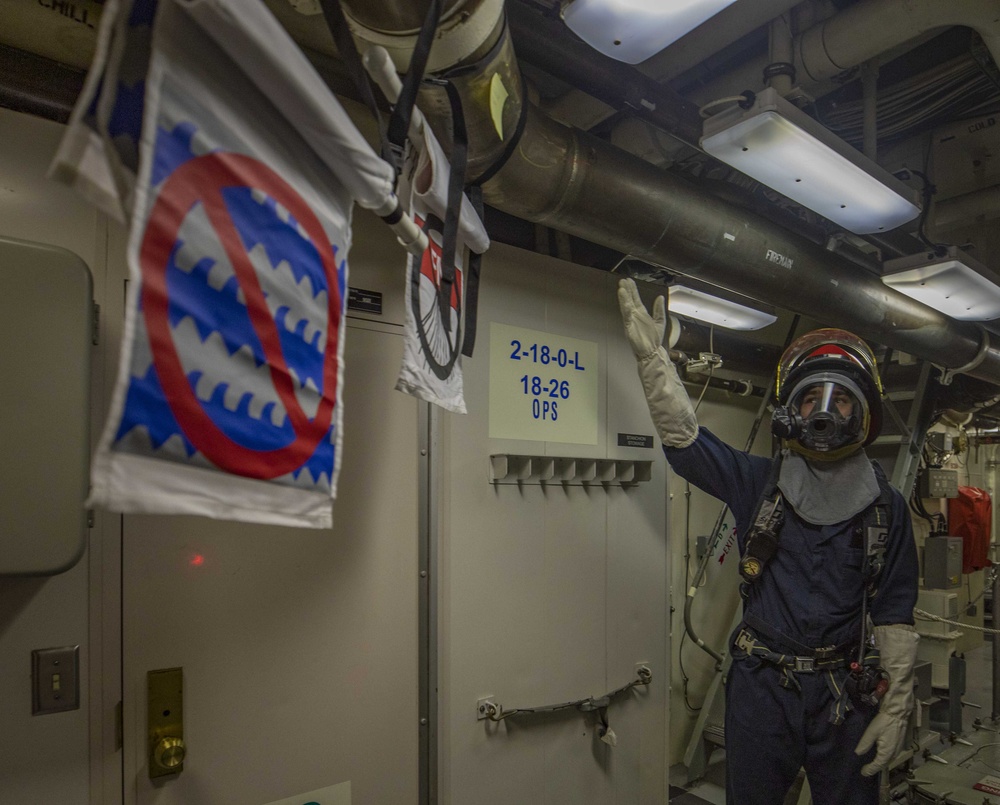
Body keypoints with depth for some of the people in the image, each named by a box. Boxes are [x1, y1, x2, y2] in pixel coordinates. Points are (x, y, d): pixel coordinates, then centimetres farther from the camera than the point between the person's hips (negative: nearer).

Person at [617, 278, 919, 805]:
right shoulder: (759, 483, -3)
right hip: (761, 687, 0)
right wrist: (650, 352, -19)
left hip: (846, 694, 1)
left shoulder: (886, 508, 0)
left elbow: (894, 617, 2)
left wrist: (896, 707, 0)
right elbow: (684, 438, -11)